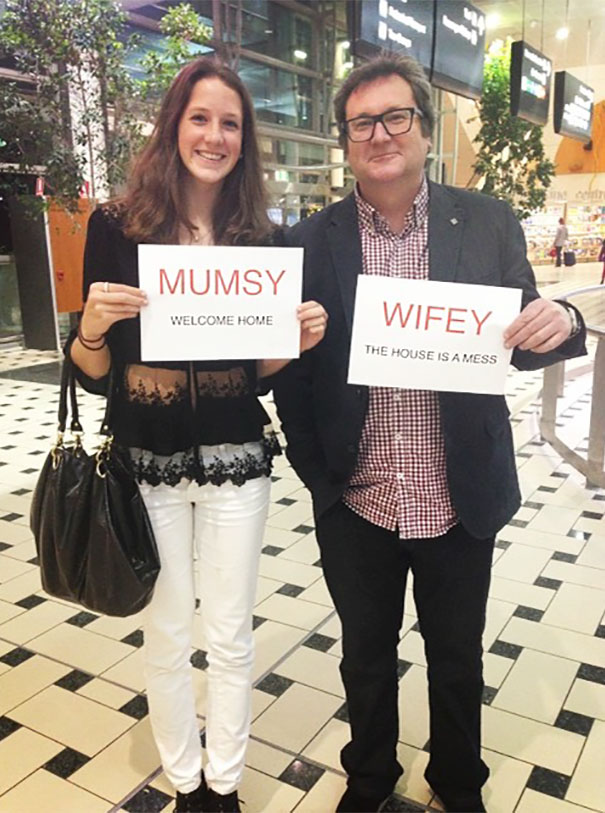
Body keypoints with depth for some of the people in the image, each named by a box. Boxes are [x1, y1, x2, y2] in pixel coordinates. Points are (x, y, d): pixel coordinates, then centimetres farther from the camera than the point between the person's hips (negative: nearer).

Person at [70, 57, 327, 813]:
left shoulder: (262, 238, 0)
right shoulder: (116, 226, -5)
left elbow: (263, 366, 7)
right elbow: (91, 372, -3)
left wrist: (299, 339, -13)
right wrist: (91, 324, -23)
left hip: (235, 461, 1)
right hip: (146, 462, -1)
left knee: (231, 635, 14)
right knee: (166, 636, 14)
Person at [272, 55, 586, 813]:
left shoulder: (488, 223, -4)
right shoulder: (311, 242, -4)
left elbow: (518, 344, -1)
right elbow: (289, 373, -1)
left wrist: (561, 324, -22)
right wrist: (314, 473, -5)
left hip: (462, 503, 0)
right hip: (354, 507, 0)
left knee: (457, 660, 22)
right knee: (366, 657, 22)